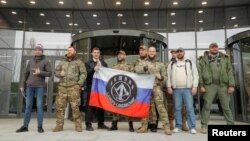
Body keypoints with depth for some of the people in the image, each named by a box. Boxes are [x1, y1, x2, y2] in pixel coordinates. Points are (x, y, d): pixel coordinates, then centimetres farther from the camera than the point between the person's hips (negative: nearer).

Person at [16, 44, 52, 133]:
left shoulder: (46, 61, 1)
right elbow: (26, 73, 13)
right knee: (28, 106, 6)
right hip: (30, 86, 4)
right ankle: (25, 126, 11)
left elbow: (49, 73, -3)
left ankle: (40, 127, 1)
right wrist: (22, 85, 9)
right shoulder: (31, 61, 12)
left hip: (40, 86, -4)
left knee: (39, 106, -4)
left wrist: (40, 72, -19)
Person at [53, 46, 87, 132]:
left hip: (73, 87, -4)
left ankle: (78, 126, 2)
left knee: (75, 107, -7)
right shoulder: (62, 62, 20)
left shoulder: (78, 62, 8)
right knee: (59, 106, 2)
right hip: (62, 86, 4)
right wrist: (59, 73, 0)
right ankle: (59, 125, 12)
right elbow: (56, 72, 23)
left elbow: (83, 73, 1)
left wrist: (79, 83, -8)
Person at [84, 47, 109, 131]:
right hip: (91, 86, -4)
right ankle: (88, 124, 3)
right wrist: (94, 69, -22)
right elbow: (86, 73, -9)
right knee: (90, 105, -3)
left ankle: (101, 123, 20)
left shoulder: (103, 63, 18)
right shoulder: (88, 63, 7)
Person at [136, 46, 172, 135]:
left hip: (156, 87, -1)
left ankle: (166, 127, -6)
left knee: (160, 107, -9)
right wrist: (143, 68, -24)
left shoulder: (160, 64, 14)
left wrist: (161, 77, -10)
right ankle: (144, 126, 16)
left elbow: (165, 76, 12)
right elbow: (136, 69, -7)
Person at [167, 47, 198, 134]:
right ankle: (178, 126, 13)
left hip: (188, 89, -1)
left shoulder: (190, 63, 10)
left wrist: (194, 86, -4)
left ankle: (192, 127, 2)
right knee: (177, 108, 5)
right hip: (176, 89, 1)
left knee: (190, 108, -3)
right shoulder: (172, 64, 12)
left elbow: (195, 75, 5)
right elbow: (168, 76, 9)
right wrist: (169, 87, -1)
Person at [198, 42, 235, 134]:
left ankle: (231, 125, 16)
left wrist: (231, 85, -3)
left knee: (226, 106, 7)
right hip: (209, 86, -1)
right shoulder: (203, 59, 7)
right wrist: (201, 85, -7)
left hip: (223, 85, 2)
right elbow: (200, 73, 2)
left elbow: (230, 72, 6)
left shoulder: (225, 58, 12)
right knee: (206, 106, 0)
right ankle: (204, 126, 7)